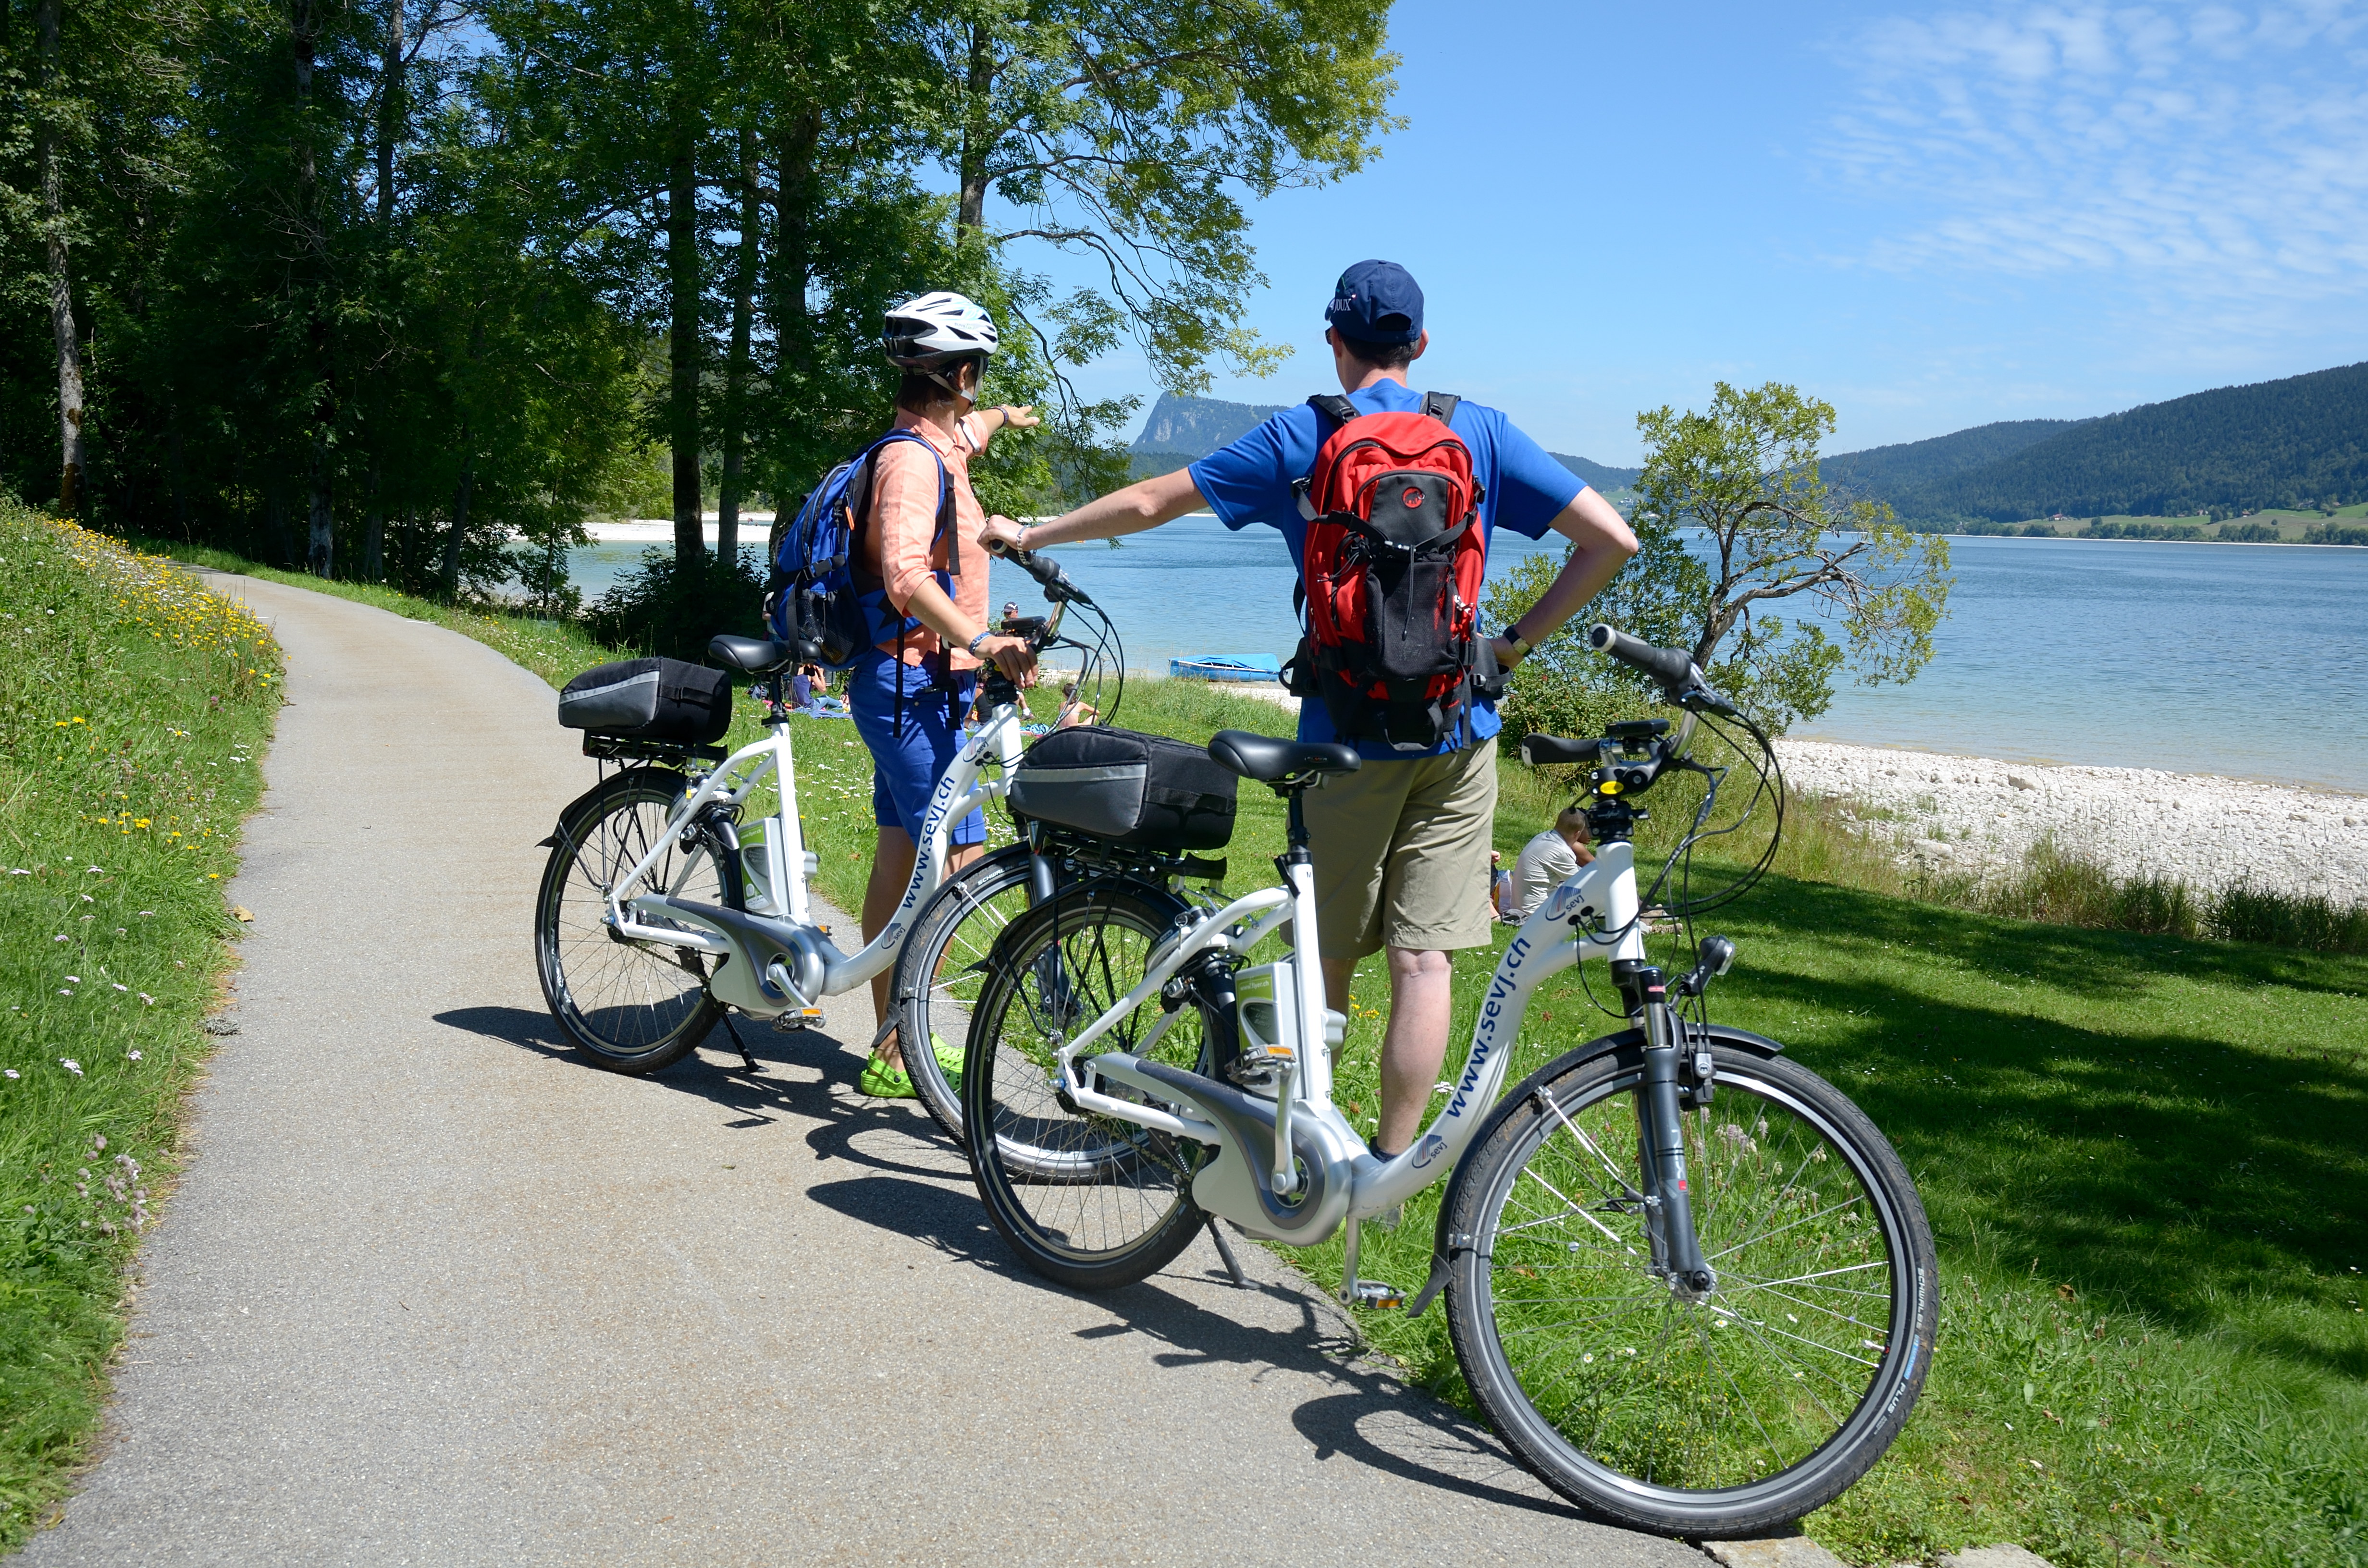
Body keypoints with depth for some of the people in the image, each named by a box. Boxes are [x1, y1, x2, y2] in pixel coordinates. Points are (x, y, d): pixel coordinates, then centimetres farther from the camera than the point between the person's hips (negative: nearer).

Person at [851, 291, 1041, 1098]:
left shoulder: (938, 446, 15)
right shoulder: (912, 458, -17)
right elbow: (906, 578, -31)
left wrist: (1003, 418, 62)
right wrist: (981, 642, -40)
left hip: (915, 685, 11)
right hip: (915, 683, -11)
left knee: (901, 861, 14)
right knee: (957, 859, -12)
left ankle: (893, 1043, 23)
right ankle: (898, 1053, -9)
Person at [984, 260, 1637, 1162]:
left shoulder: (1298, 439, 0)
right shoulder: (1480, 432, 4)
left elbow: (1149, 504, 6)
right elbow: (1612, 539, -1)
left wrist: (1031, 534, 20)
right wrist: (1516, 642, 3)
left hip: (1348, 737, -1)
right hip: (1460, 734, 1)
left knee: (1329, 957, 12)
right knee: (1422, 959, 2)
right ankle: (1391, 1168, 5)